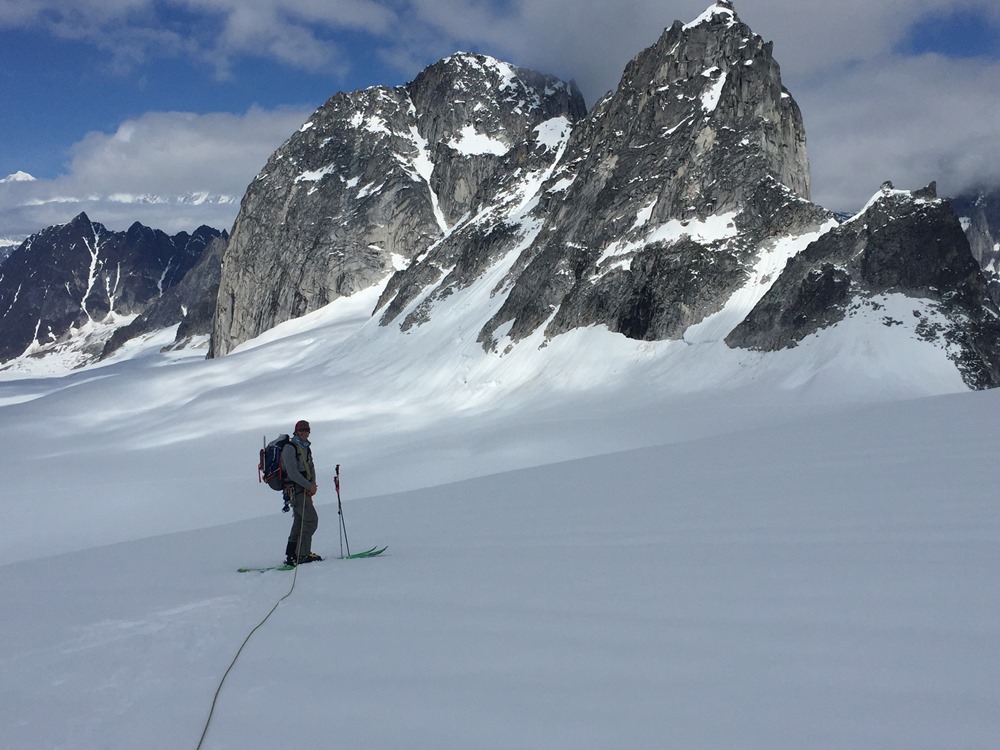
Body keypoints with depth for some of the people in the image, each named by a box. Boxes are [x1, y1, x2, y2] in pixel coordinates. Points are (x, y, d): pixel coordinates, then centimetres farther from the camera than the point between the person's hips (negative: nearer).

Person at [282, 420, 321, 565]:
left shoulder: (306, 448, 17)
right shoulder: (289, 448, -12)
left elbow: (311, 468, 13)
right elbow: (292, 472, -19)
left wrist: (313, 485, -6)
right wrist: (310, 486, -18)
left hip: (305, 489, 9)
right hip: (295, 489, -9)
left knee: (300, 522, 10)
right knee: (311, 519, -14)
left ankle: (292, 556, 15)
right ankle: (302, 554, -12)